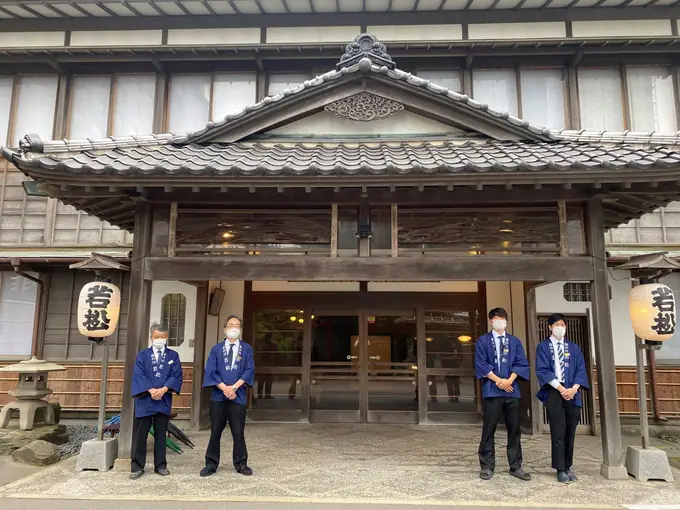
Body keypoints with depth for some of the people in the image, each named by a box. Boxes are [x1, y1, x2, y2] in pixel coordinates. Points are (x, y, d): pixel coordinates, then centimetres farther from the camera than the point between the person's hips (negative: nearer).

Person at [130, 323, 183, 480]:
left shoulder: (173, 355, 7)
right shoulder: (142, 355, 5)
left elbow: (176, 375, -2)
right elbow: (138, 375, -5)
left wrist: (163, 389, -16)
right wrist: (151, 390, -17)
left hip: (164, 401, 1)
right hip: (144, 400, -1)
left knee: (160, 435, 8)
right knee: (140, 435, 3)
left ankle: (160, 465, 17)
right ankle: (138, 467, 12)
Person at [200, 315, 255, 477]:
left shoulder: (247, 349, 6)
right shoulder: (216, 349, 6)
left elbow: (250, 370, -3)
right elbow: (210, 371, -2)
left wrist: (234, 387, -14)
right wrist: (224, 388, -14)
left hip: (238, 396, 0)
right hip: (218, 396, 1)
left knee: (238, 432, 3)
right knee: (215, 432, 7)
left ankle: (241, 464, 16)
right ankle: (211, 464, 18)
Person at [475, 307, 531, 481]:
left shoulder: (515, 341, 12)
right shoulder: (483, 341, 4)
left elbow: (522, 363, 5)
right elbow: (481, 364, -4)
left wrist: (509, 380, -9)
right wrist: (499, 380, -11)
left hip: (512, 390, 3)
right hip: (492, 390, -3)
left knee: (514, 429, 7)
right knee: (489, 429, 1)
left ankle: (516, 466, 16)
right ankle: (487, 466, 9)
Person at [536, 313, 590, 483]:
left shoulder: (574, 348, 12)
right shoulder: (543, 347, 2)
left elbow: (581, 369, 6)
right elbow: (542, 370, -6)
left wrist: (574, 388, -11)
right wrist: (560, 388, -15)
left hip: (572, 393, 3)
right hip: (553, 392, -3)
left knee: (570, 431, 6)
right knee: (558, 432, -3)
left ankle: (568, 467, 16)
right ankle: (561, 469, 3)